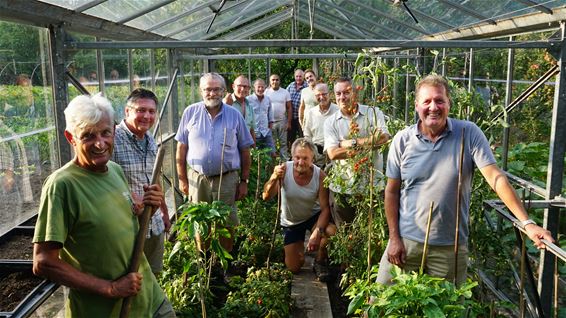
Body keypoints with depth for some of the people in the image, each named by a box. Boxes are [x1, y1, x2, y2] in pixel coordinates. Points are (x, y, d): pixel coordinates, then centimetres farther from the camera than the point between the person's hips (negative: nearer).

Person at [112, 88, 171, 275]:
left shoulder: (151, 141, 9)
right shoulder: (113, 140, -16)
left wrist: (164, 213, 23)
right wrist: (130, 197, -30)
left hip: (155, 225, 7)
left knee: (153, 274, 19)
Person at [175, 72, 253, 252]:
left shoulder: (234, 115, 0)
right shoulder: (190, 113, 0)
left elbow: (245, 151, 4)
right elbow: (181, 149, 4)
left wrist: (244, 181, 2)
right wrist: (182, 179, 2)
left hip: (227, 178, 0)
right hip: (197, 178, 1)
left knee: (227, 225, 8)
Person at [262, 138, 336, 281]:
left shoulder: (320, 176, -24)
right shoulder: (284, 169, -23)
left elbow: (325, 208, -22)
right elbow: (266, 196, -29)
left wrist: (317, 232, -38)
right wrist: (274, 178, -48)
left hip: (313, 216, 0)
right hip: (290, 222, 1)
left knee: (331, 231, -34)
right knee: (294, 268, 3)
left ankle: (320, 262, -2)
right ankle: (298, 248, 39)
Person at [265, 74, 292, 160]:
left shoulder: (285, 92, 4)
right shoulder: (266, 92, 1)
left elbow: (289, 108, 3)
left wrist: (289, 122, -4)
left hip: (282, 121, 1)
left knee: (283, 143, 5)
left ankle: (285, 161, 10)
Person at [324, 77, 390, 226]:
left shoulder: (373, 113, 0)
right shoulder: (330, 122, 3)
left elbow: (383, 138, -18)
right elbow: (332, 153, -12)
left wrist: (352, 142, -15)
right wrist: (368, 145, -16)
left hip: (372, 186, -1)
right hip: (341, 188, 1)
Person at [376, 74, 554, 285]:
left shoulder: (469, 133, -6)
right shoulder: (402, 140, -3)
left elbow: (496, 177, -11)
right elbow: (392, 191, 1)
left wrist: (527, 223, -19)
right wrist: (394, 238, -2)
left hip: (451, 246, -1)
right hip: (407, 239, 1)